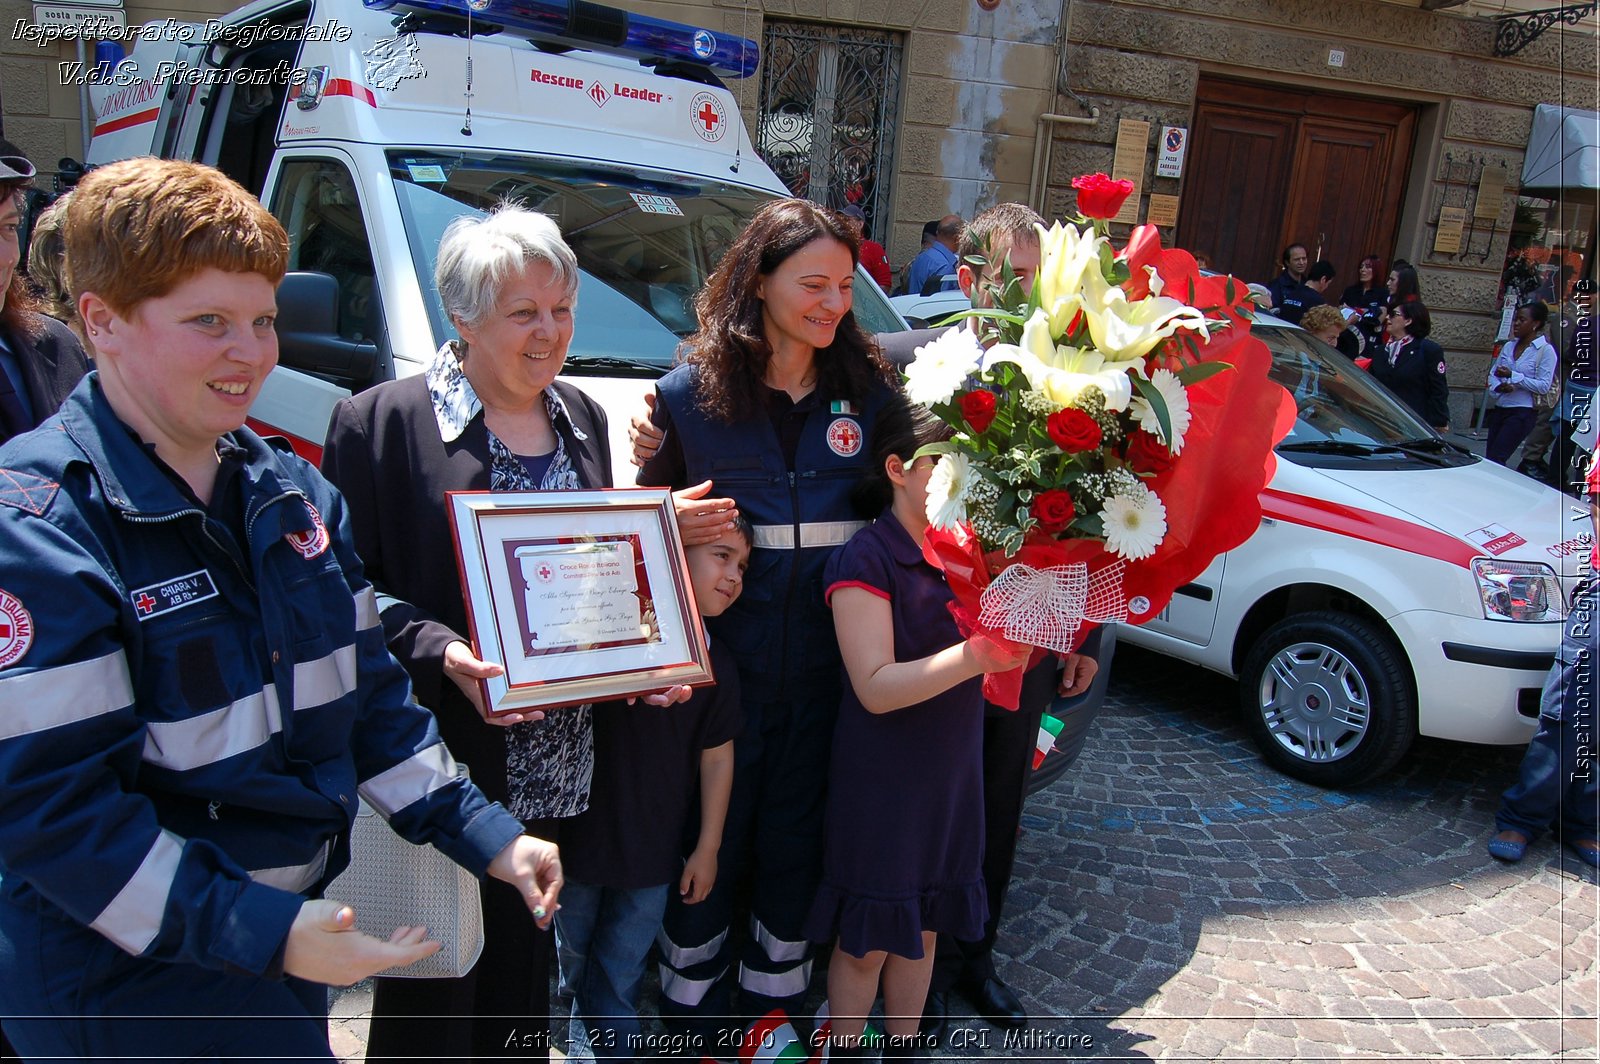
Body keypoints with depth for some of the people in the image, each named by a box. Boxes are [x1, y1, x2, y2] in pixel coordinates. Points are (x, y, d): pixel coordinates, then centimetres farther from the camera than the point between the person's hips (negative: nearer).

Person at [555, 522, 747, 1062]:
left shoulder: (716, 664, -3)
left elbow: (717, 757, 2)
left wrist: (708, 848, 4)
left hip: (653, 854, 2)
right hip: (578, 835, -1)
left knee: (620, 981, 12)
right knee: (574, 954, 21)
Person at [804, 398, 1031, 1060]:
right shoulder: (865, 560, -18)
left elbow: (1005, 644, 8)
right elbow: (875, 688, -25)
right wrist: (974, 657, -37)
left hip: (951, 777, 6)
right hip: (880, 782, -6)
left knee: (924, 928, 19)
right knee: (866, 942, 9)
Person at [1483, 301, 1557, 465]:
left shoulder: (1545, 350, -7)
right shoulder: (1508, 346, 11)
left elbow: (1544, 386, -14)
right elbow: (1493, 373, 12)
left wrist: (1512, 375, -20)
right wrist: (1498, 387, -10)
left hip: (1521, 413, -7)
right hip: (1499, 408, 7)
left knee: (1496, 458, -14)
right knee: (1489, 458, 6)